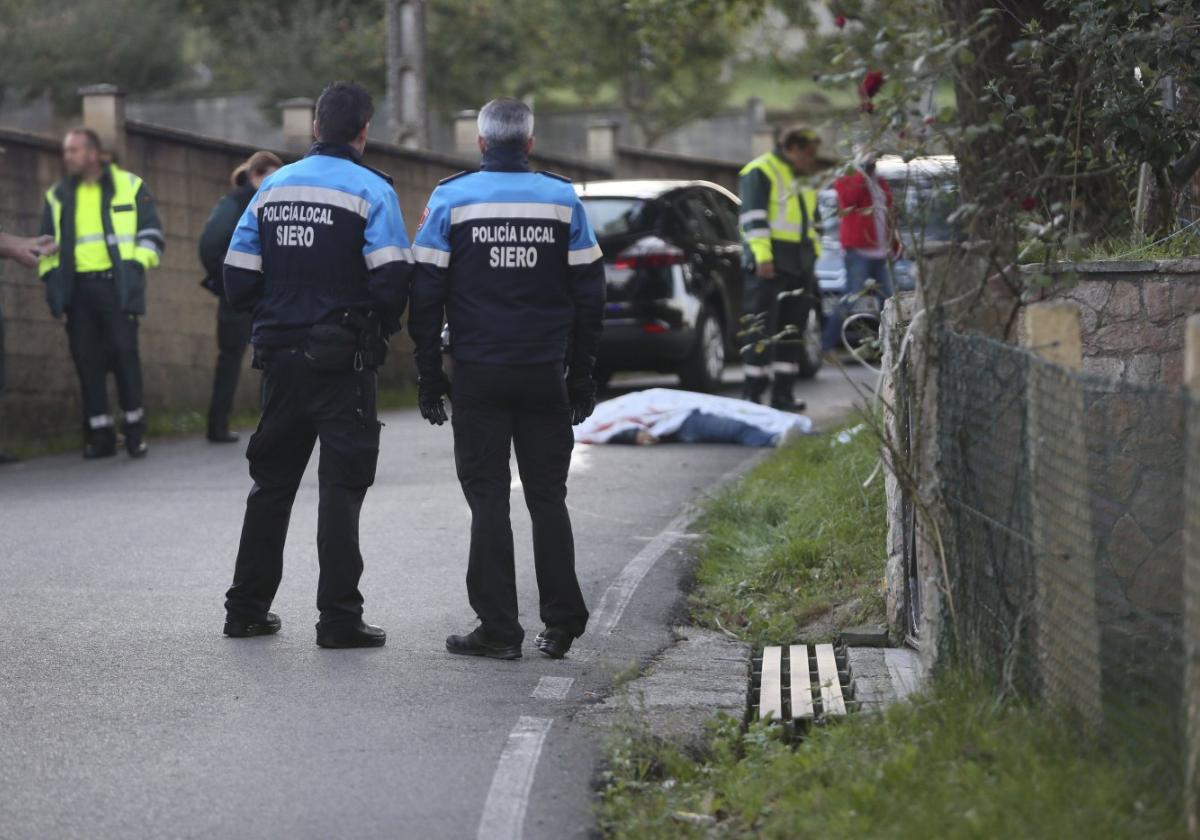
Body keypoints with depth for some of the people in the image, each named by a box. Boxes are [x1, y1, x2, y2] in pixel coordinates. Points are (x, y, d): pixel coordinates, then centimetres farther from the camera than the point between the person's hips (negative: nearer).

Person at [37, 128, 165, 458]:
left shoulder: (130, 186, 7)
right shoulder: (57, 196, 17)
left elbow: (151, 233, 7)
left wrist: (137, 265, -5)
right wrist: (50, 273, 10)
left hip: (116, 284, -3)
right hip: (76, 289, 3)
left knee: (124, 354, -9)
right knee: (87, 360, 0)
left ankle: (135, 431, 0)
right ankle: (100, 434, 5)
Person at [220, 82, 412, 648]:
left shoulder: (272, 188, 8)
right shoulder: (370, 191, -8)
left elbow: (238, 282, 6)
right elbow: (392, 281, -15)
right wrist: (380, 326, 5)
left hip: (279, 356, 5)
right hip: (343, 361, -5)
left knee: (271, 483, 15)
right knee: (342, 487, -2)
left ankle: (247, 607, 20)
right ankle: (339, 616, -6)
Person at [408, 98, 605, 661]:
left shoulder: (449, 199, 0)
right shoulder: (563, 199, 5)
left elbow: (426, 295, -2)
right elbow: (589, 294, 7)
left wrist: (429, 378, 4)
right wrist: (582, 377, 13)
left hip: (479, 376, -2)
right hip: (546, 376, 2)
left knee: (488, 499, 2)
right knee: (548, 497, 9)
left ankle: (498, 629, 0)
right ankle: (561, 624, 9)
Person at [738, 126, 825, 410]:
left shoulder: (805, 180, 21)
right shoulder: (760, 172, -7)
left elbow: (814, 221, 29)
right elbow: (754, 216, -15)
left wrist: (813, 254, 21)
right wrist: (762, 255, -22)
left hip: (799, 266, 9)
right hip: (770, 264, -9)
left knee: (793, 329, 7)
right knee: (762, 331, -10)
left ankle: (783, 394, 11)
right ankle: (753, 395, -9)